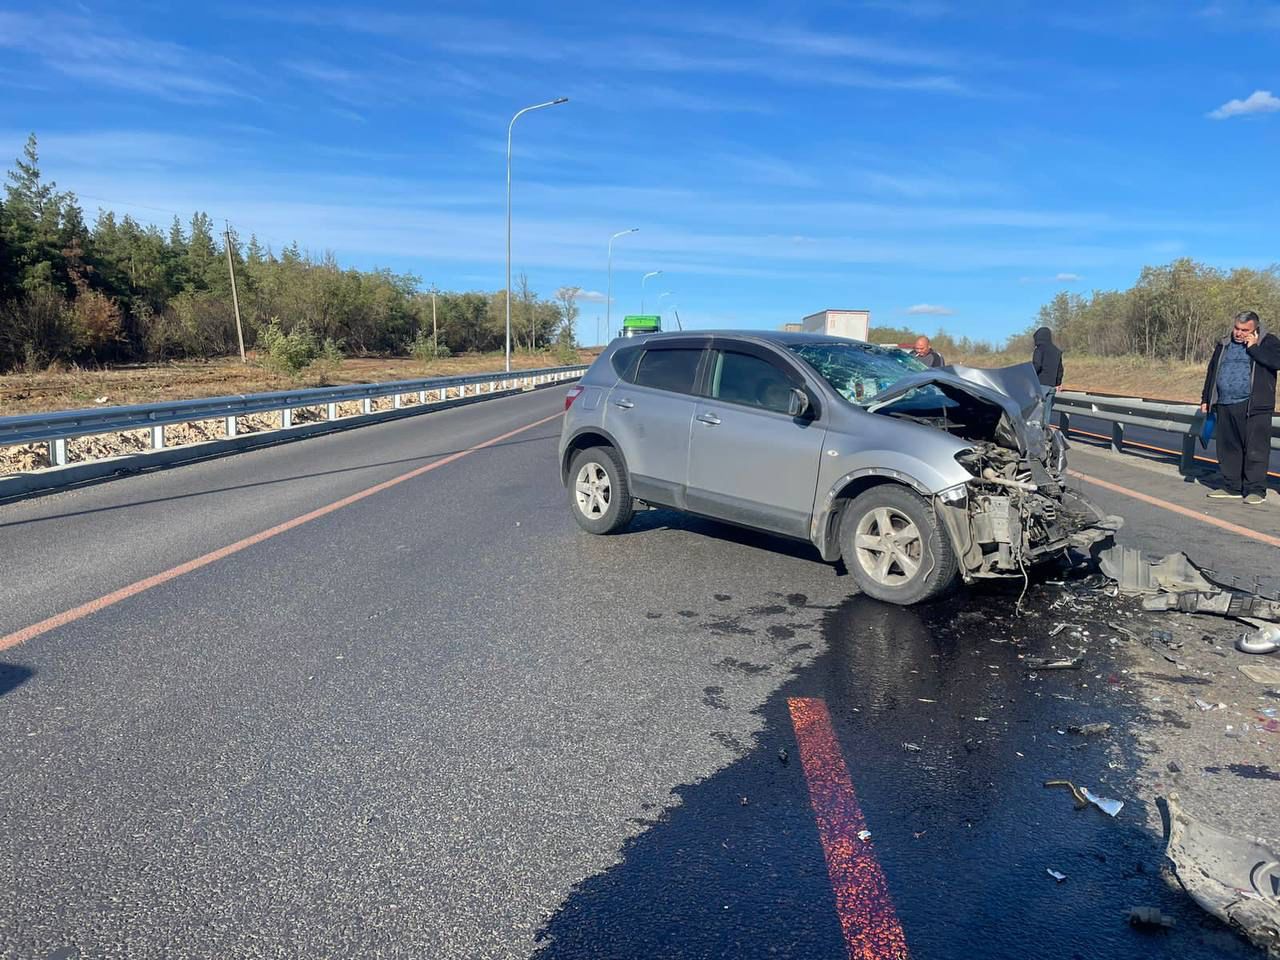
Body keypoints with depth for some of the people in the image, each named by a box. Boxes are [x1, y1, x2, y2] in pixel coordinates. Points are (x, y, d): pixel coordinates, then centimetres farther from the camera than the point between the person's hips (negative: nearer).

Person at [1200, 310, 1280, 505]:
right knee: (1228, 449, 9)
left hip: (1254, 407, -5)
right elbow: (1211, 372, 22)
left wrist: (1253, 348, -12)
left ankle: (1256, 490, 0)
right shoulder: (1223, 345, 16)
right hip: (1224, 406, 5)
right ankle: (1232, 487, 18)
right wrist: (1206, 399, 20)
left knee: (1255, 450, -5)